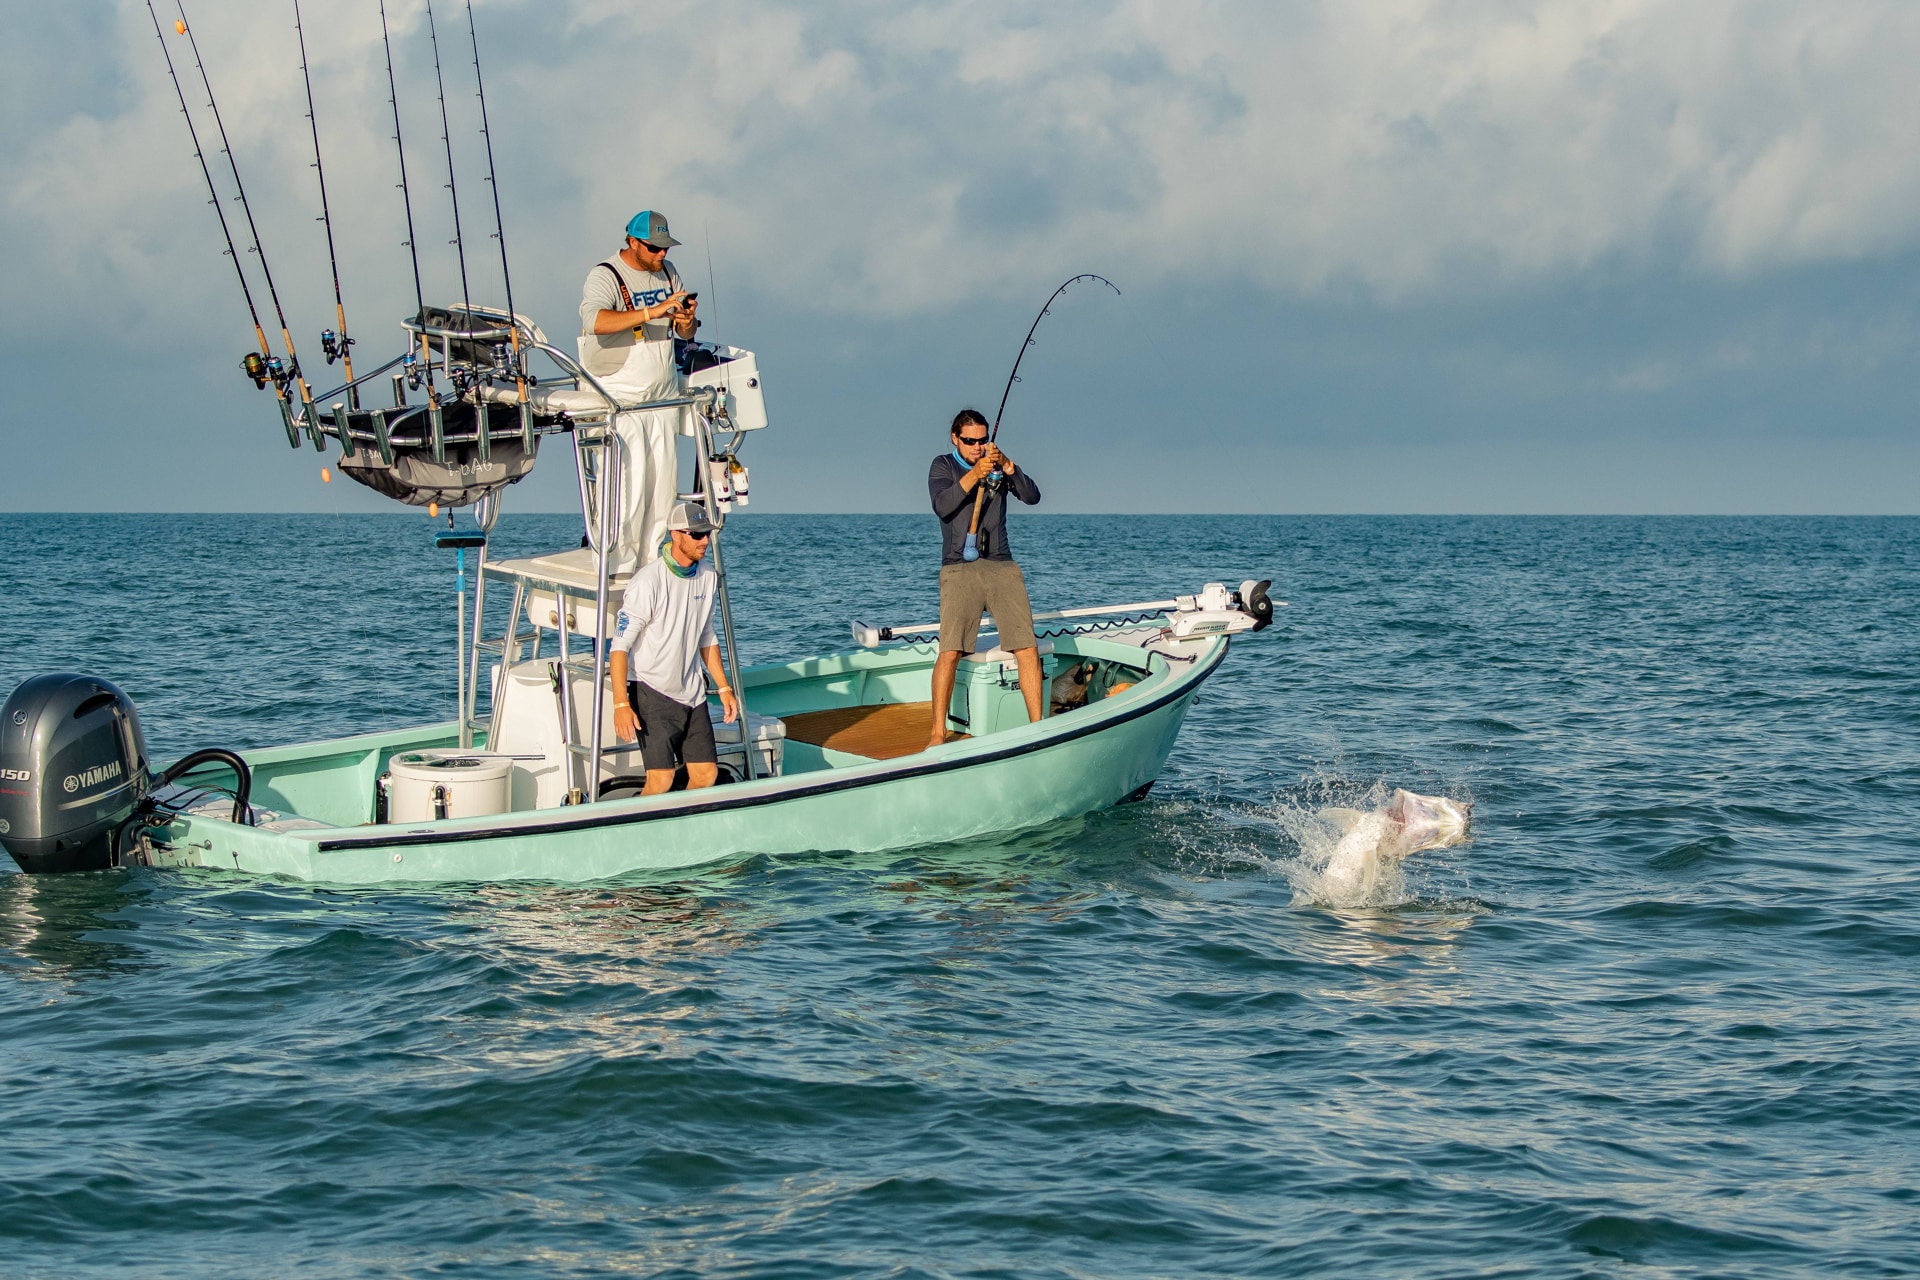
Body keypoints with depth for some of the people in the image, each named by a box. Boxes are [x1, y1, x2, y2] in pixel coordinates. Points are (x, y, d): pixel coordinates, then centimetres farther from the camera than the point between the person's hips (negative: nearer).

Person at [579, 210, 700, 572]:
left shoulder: (667, 273, 11)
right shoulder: (605, 276, -10)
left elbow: (686, 333, 16)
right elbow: (594, 320, -30)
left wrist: (687, 321, -9)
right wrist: (652, 312, -35)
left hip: (664, 394, 7)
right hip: (620, 396, -6)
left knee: (664, 477, 2)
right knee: (630, 479, -13)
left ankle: (651, 556, 10)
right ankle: (620, 563, -9)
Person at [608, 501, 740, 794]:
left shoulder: (706, 578, 5)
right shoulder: (648, 581, -17)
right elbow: (620, 646, -17)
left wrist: (724, 689, 16)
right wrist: (621, 704, -24)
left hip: (692, 693, 7)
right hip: (652, 691, -7)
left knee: (706, 773, 3)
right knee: (661, 779, -17)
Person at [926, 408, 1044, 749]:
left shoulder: (999, 466, 14)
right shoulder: (943, 466, 8)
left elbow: (1032, 496, 0)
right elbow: (942, 506, -11)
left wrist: (1007, 466, -15)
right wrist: (974, 474, -23)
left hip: (1002, 567, 3)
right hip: (959, 569, -3)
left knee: (1028, 649, -7)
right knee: (950, 652, -14)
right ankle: (938, 734, -8)